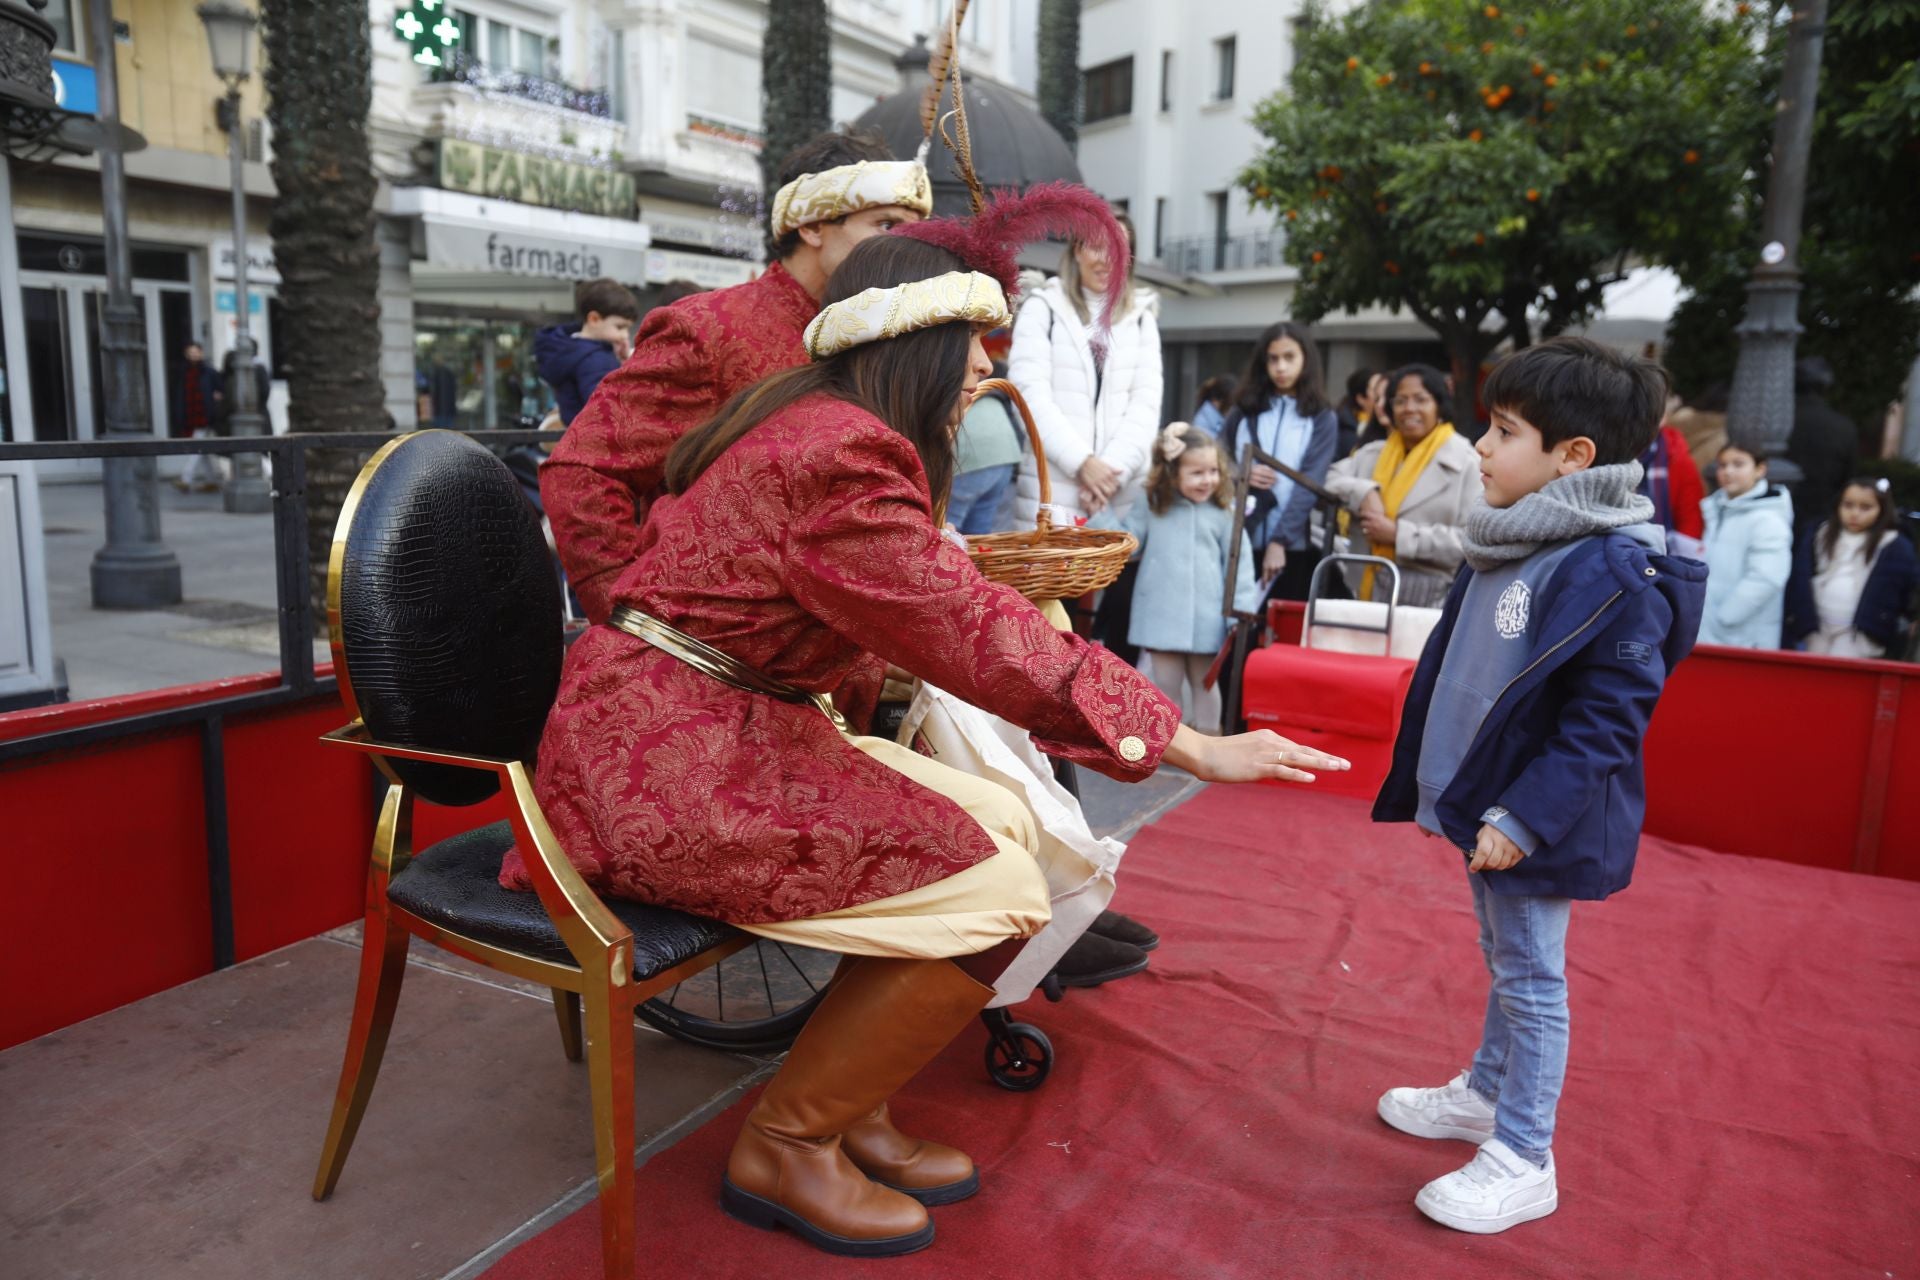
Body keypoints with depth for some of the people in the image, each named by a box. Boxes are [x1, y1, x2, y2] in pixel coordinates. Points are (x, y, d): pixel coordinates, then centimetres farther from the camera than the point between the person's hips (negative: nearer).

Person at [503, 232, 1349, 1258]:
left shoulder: (815, 423, 12)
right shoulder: (836, 454, -20)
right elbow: (973, 634, -22)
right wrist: (1191, 746, -18)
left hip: (739, 728, 10)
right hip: (663, 756, -10)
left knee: (1001, 823, 4)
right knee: (994, 890, -16)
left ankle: (849, 1112, 13)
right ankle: (783, 1150, 3)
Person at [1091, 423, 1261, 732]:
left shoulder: (1224, 514, -2)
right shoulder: (1151, 510, 3)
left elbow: (1239, 564, -2)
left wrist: (1242, 610, -8)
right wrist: (1099, 512, -6)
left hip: (1206, 619, -1)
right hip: (1162, 616, 1)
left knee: (1204, 683, 14)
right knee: (1166, 683, 10)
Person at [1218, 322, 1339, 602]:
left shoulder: (1322, 419, 3)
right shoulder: (1243, 412, 11)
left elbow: (1309, 484, -6)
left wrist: (1279, 541, -17)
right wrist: (1241, 475, -9)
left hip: (1292, 546, -2)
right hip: (1240, 542, 2)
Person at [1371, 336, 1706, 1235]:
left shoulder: (1616, 573, -22)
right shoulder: (1507, 542, 6)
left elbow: (1607, 722, -23)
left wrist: (1523, 820, -24)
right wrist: (1437, 781, 18)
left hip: (1535, 821, -8)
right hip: (1481, 800, 8)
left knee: (1530, 978, 5)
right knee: (1502, 961, 23)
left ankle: (1522, 1161, 20)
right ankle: (1485, 1093, 41)